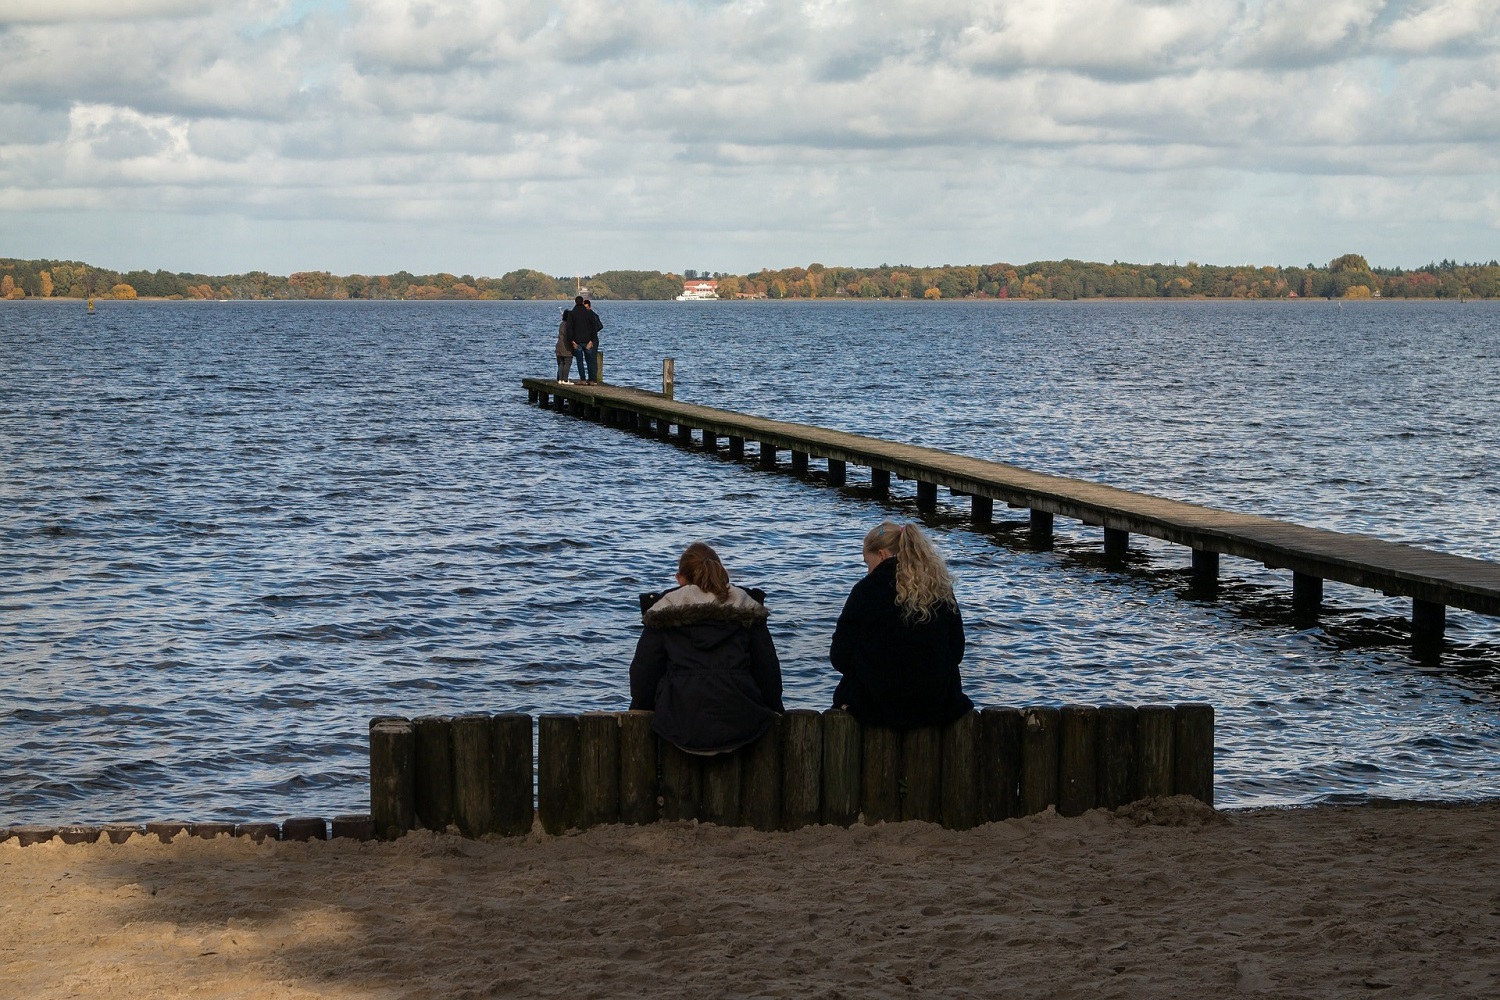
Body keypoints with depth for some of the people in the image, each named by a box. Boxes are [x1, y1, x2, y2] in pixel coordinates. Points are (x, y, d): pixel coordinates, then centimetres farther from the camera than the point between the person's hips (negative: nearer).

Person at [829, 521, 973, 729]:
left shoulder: (867, 589, -7)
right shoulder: (941, 590, 4)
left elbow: (839, 657, -3)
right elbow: (957, 652, 10)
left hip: (878, 706, -4)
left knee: (843, 694, 25)